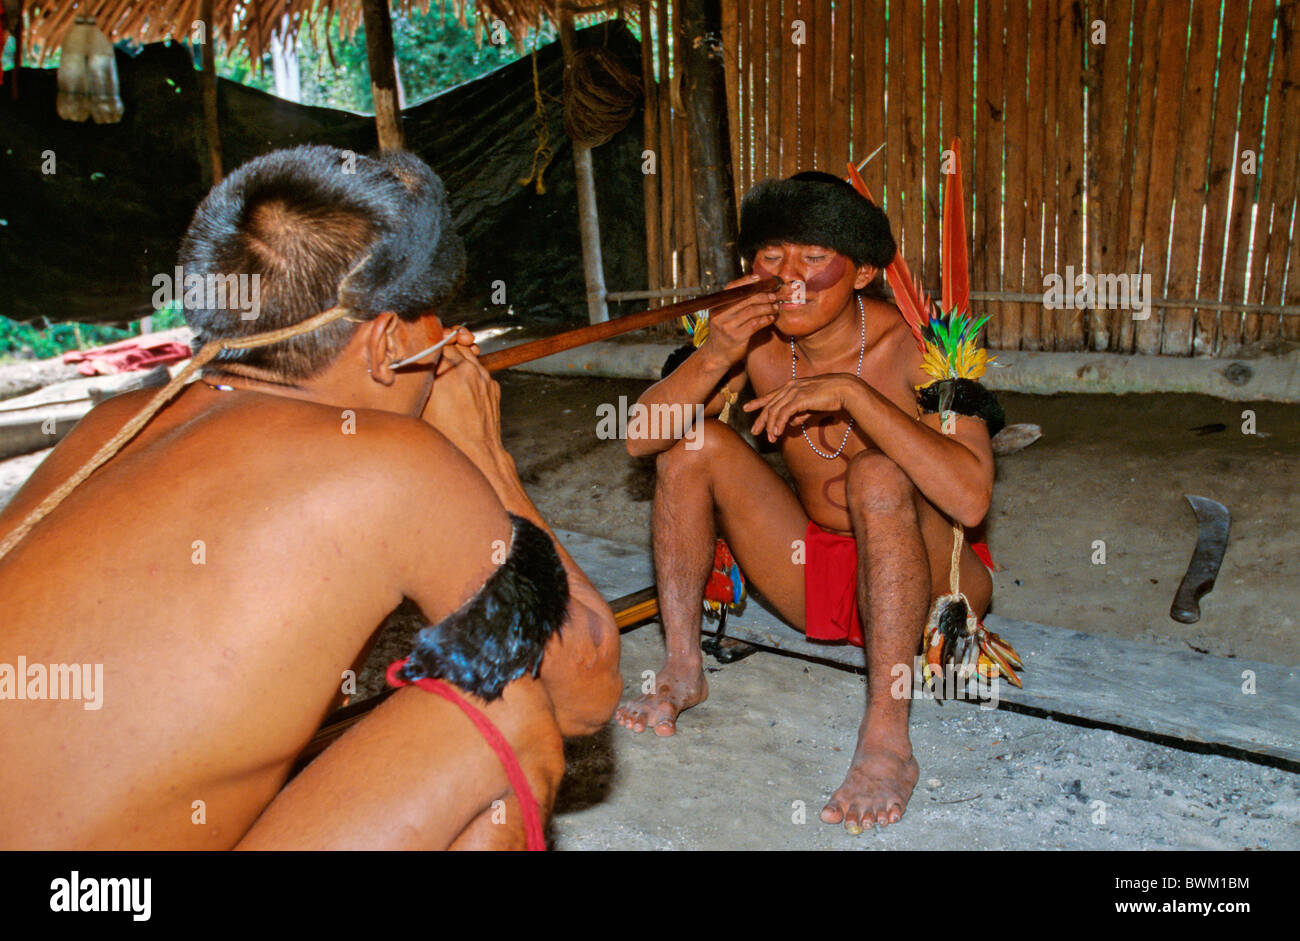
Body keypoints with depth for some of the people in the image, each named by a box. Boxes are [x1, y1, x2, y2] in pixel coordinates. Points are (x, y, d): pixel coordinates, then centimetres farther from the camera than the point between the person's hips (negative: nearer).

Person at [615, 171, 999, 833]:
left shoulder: (914, 347, -21)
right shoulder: (757, 340, -8)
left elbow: (970, 499, -35)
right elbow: (641, 437, -12)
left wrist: (852, 392, -38)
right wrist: (714, 358, -29)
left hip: (923, 585, -4)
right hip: (812, 576, 5)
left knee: (879, 478, -34)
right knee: (693, 440, -9)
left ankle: (886, 735, -30)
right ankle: (682, 668, -3)